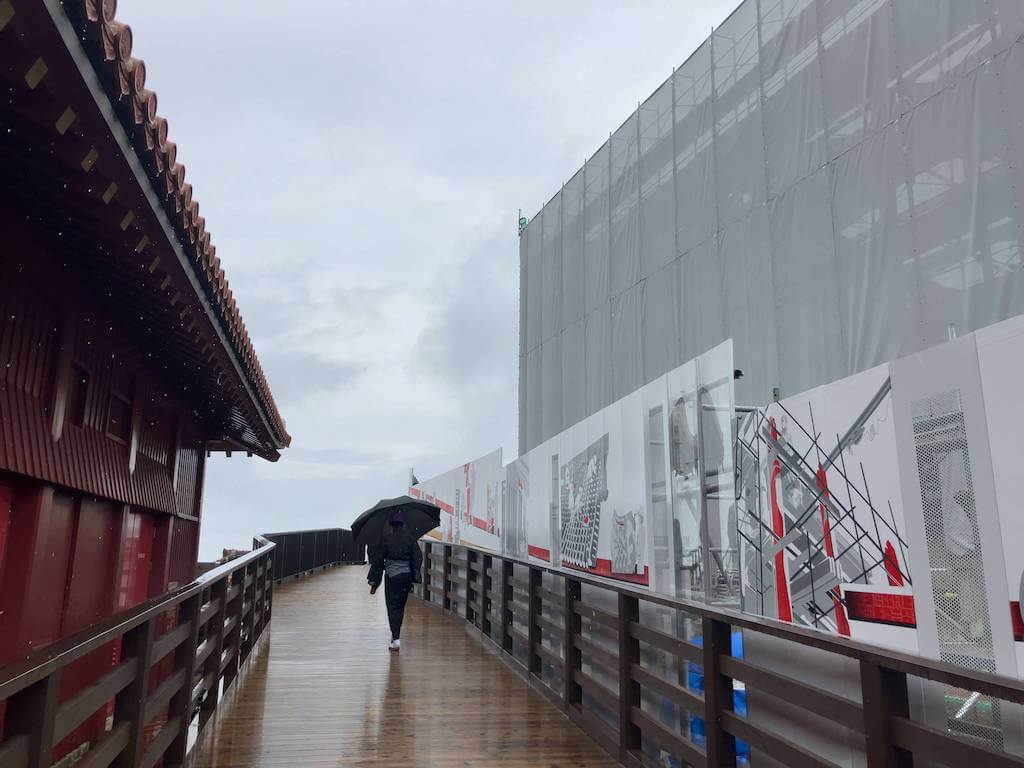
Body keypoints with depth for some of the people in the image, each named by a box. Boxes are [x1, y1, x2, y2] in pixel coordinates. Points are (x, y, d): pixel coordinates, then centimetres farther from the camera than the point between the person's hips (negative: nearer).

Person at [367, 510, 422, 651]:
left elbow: (377, 561, -2)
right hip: (406, 575, 3)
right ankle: (396, 635, 30)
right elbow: (417, 558, 2)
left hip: (391, 576, -3)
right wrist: (414, 579, 8)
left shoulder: (386, 538, -5)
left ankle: (396, 640, -11)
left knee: (393, 607, 0)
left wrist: (374, 583, 4)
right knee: (400, 606, 18)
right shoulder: (409, 537, 2)